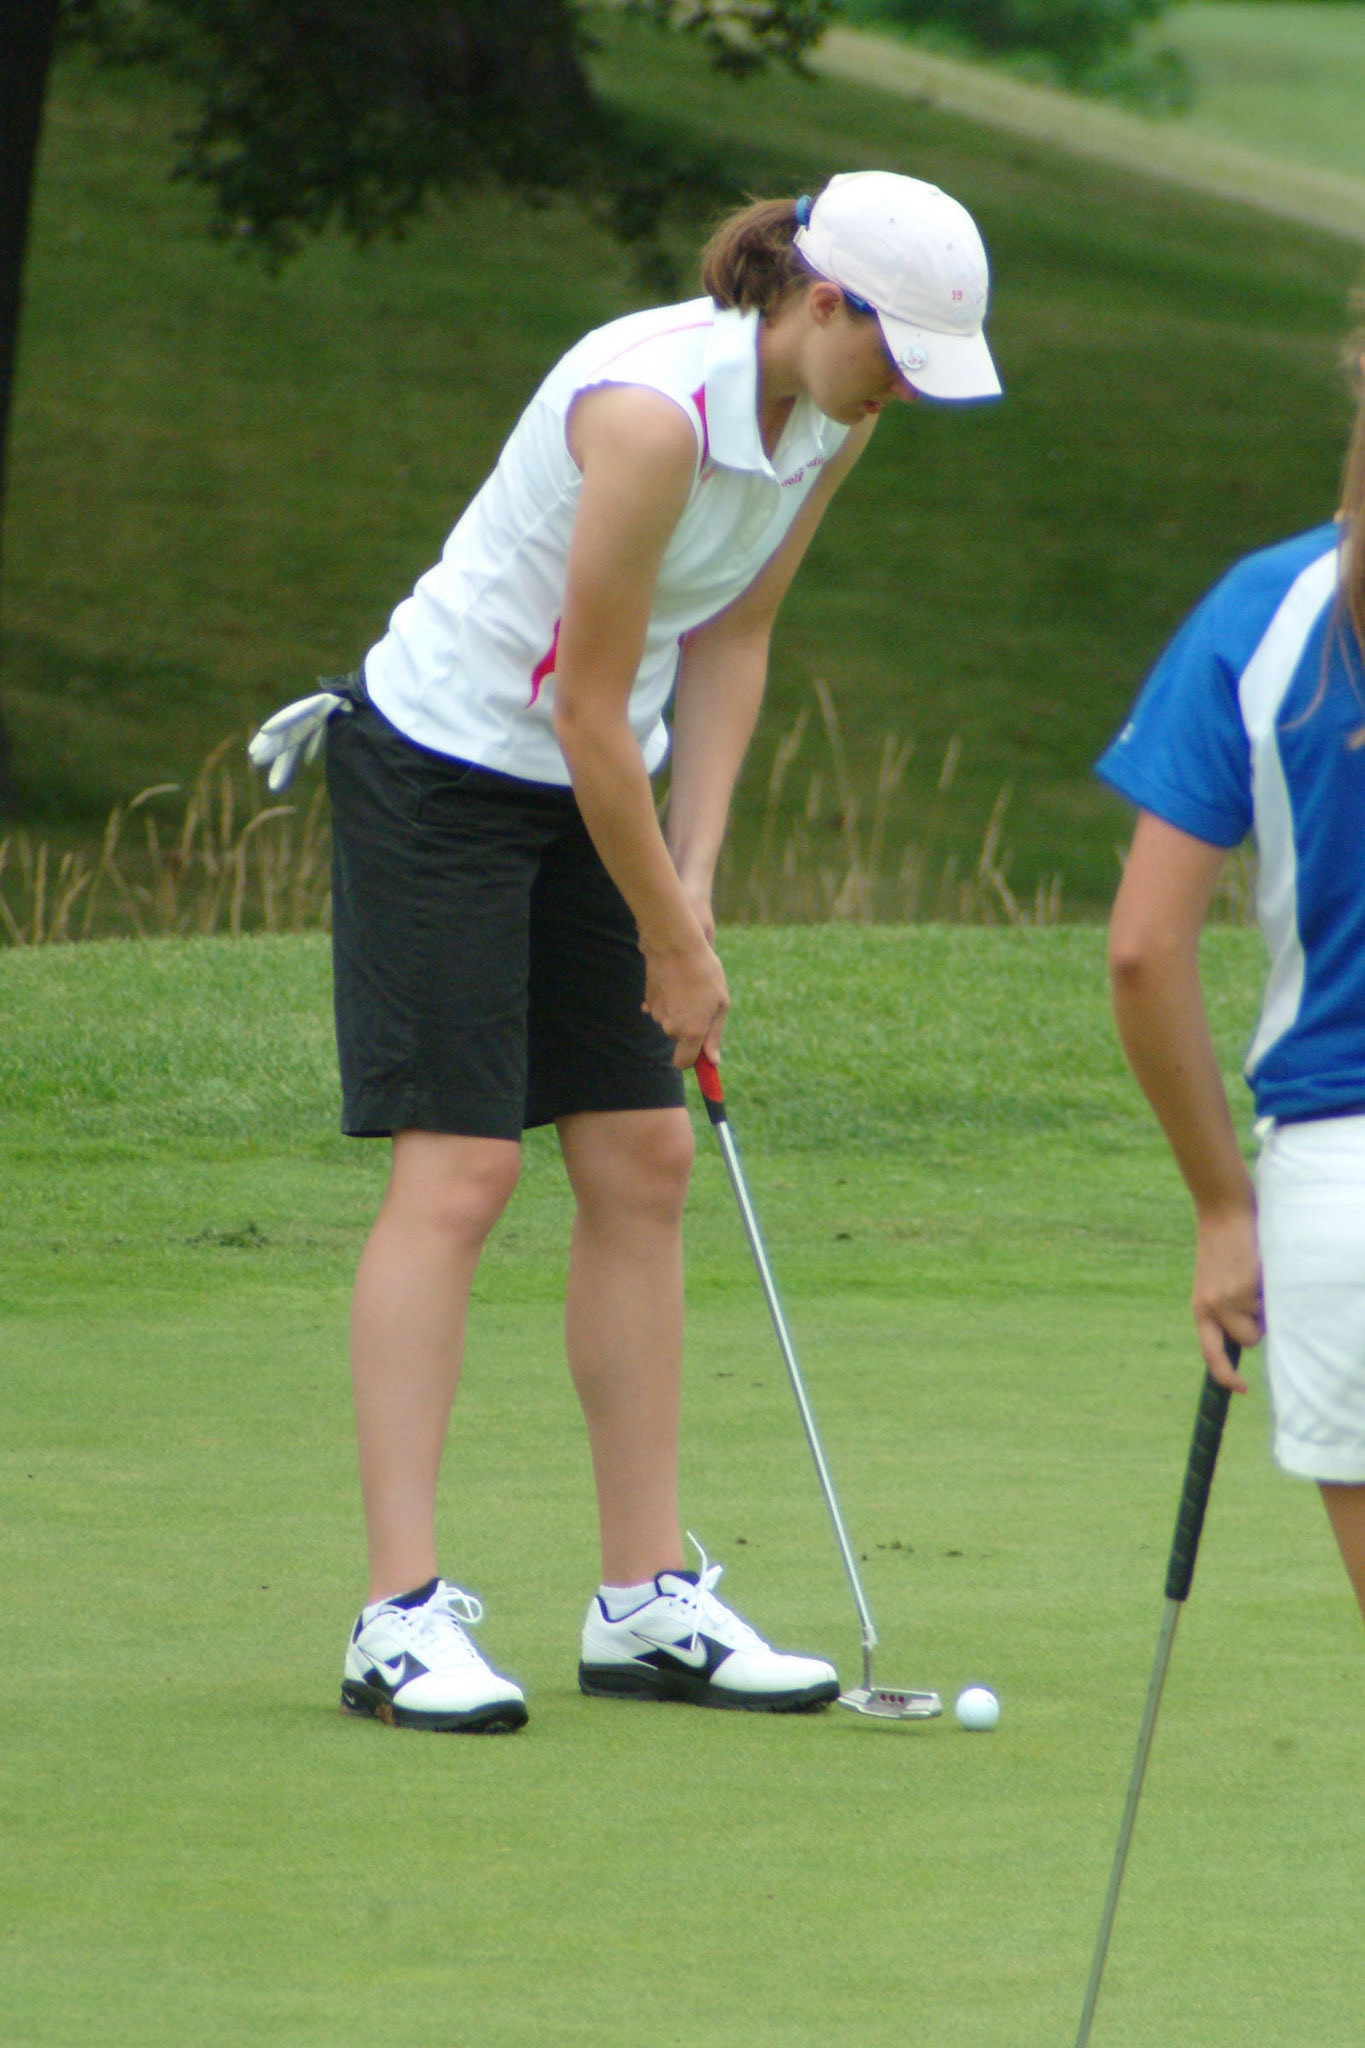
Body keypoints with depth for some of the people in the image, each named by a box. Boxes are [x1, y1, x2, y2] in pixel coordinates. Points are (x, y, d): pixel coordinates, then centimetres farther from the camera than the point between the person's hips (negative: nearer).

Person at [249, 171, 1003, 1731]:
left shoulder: (831, 417, -4)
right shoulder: (655, 408, -29)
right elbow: (590, 706, -23)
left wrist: (694, 881, -1)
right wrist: (675, 944, -14)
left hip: (594, 786, 8)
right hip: (440, 768, -8)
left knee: (643, 1165, 4)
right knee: (456, 1170, -13)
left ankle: (646, 1602, 8)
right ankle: (402, 1615, -14)